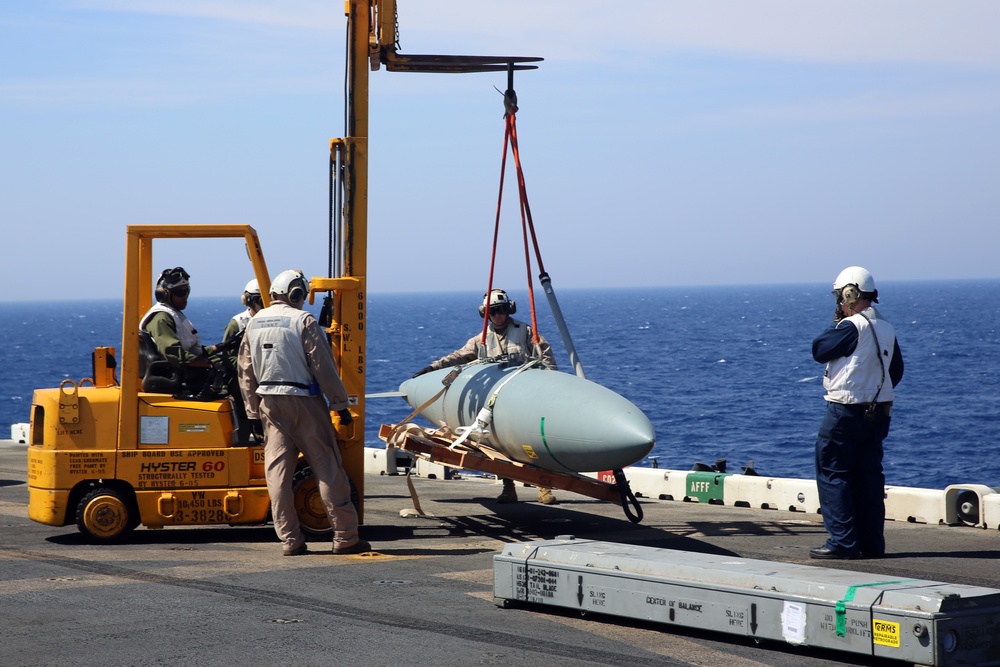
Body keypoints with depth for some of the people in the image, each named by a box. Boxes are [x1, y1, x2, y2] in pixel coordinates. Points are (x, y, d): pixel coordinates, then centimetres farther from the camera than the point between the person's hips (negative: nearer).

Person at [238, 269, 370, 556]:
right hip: (304, 402, -5)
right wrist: (340, 403, -3)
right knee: (328, 468, -1)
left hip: (270, 403, 5)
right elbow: (323, 366, -10)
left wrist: (253, 409, 17)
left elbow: (246, 371, 11)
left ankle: (290, 540, 1)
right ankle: (345, 537, -1)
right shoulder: (303, 320, -9)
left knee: (277, 471, 4)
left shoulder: (254, 323, 9)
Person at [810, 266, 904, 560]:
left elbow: (819, 350, -8)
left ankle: (843, 542, -4)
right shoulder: (887, 329, 9)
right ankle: (872, 543, 13)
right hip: (877, 412, 8)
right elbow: (896, 371, 17)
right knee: (869, 475, 12)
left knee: (832, 473, -1)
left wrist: (836, 324, 3)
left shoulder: (852, 326, -16)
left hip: (846, 412, -8)